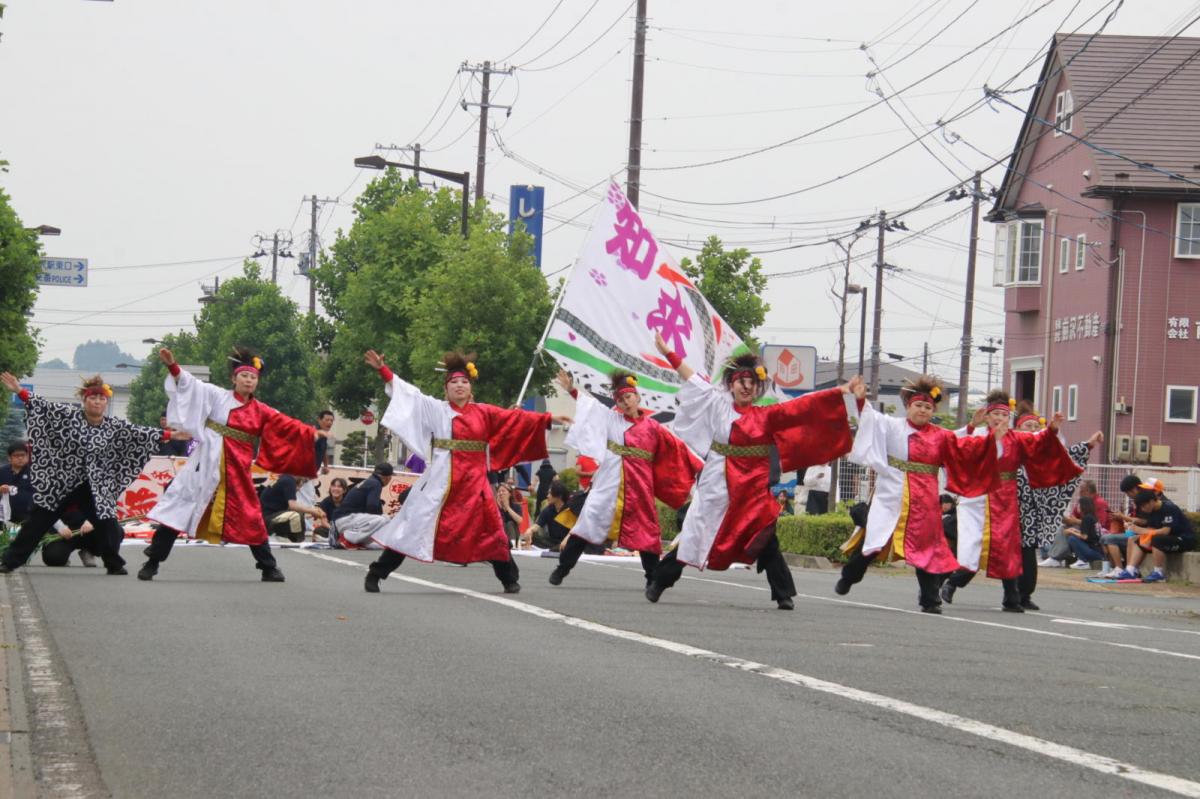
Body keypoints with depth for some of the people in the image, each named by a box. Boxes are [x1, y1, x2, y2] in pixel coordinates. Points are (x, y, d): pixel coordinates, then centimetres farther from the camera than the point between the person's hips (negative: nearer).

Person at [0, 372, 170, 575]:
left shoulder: (114, 427, -2)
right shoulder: (69, 414, -8)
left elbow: (138, 433, -2)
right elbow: (45, 407, -11)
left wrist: (167, 434, -5)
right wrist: (20, 391, -20)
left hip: (93, 487, 2)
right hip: (59, 482, -1)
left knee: (107, 524, -4)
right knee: (38, 520, 2)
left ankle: (114, 564, 15)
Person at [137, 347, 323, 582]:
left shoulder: (261, 412, 8)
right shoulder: (218, 396, 2)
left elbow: (287, 425, 2)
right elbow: (190, 384, -5)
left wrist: (312, 433, -12)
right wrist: (172, 365, -20)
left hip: (237, 470, 2)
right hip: (207, 465, -2)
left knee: (250, 517, 6)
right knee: (180, 508, -3)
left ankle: (269, 567, 18)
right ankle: (152, 561, 3)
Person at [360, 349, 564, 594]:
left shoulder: (483, 412, 9)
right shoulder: (435, 409, 3)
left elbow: (517, 418, 10)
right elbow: (410, 393, -1)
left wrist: (549, 419, 6)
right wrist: (383, 370, -9)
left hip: (474, 481, 2)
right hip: (441, 480, -2)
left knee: (490, 528, 1)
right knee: (415, 525, -4)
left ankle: (509, 578, 15)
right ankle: (375, 574, 1)